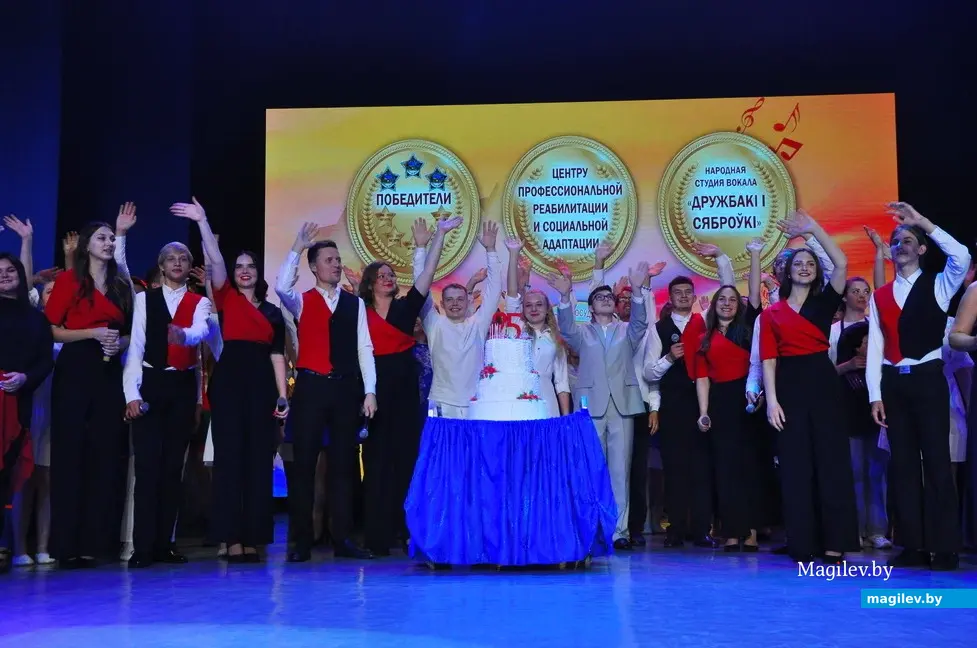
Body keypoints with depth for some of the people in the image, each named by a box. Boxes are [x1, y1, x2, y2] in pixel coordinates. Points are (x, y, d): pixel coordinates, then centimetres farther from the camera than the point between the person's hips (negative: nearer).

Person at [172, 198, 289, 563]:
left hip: (261, 385, 3)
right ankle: (232, 540, -3)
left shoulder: (272, 312, 15)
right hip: (229, 381, -3)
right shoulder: (226, 298, 9)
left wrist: (282, 397, 3)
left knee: (259, 461, 2)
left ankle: (254, 540, 6)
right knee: (229, 457, -5)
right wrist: (202, 222, -13)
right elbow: (215, 262, -5)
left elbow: (277, 355, 11)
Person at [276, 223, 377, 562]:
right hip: (311, 387, -2)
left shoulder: (355, 303, 10)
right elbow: (281, 287, -18)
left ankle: (343, 539, 13)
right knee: (303, 464, 0)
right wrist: (297, 247, -17)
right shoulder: (302, 301, 5)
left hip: (347, 387, 2)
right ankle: (302, 542, 8)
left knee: (344, 464, 6)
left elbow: (364, 349, 6)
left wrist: (369, 391, -1)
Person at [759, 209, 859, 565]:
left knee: (831, 459, -3)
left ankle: (834, 542, 0)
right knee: (795, 464, 2)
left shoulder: (824, 302, 9)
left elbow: (842, 264, -5)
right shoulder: (771, 313, 8)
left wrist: (813, 228, -3)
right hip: (788, 386, 0)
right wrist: (771, 400, -9)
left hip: (821, 382, 0)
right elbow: (768, 359, 1)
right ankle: (802, 542, 7)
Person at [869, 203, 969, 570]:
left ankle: (945, 549, -1)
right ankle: (913, 546, 9)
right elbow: (875, 348, 8)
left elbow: (962, 257, -18)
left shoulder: (938, 285, 4)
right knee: (903, 464, 4)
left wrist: (921, 221, -15)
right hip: (893, 384, 4)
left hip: (927, 379, -4)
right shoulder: (880, 296, 13)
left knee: (936, 462, -5)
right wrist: (875, 395, 0)